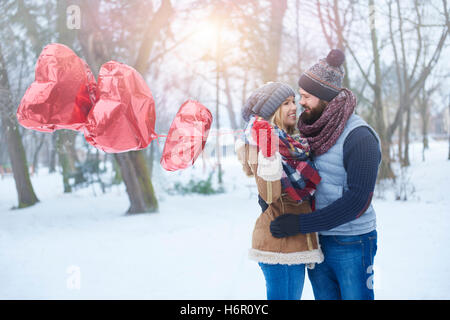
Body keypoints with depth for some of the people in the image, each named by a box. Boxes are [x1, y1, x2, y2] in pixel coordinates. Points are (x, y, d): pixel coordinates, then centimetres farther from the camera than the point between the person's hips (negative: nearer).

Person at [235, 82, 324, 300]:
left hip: (295, 242, 9)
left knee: (292, 296, 16)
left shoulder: (293, 142, 12)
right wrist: (267, 153, -33)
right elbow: (270, 194, -26)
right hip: (280, 243, -9)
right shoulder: (263, 140, -13)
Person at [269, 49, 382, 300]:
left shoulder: (359, 137, -17)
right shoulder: (310, 131, 4)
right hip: (315, 240, 7)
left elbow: (357, 201, -24)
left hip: (351, 244, -6)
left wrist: (301, 224, -25)